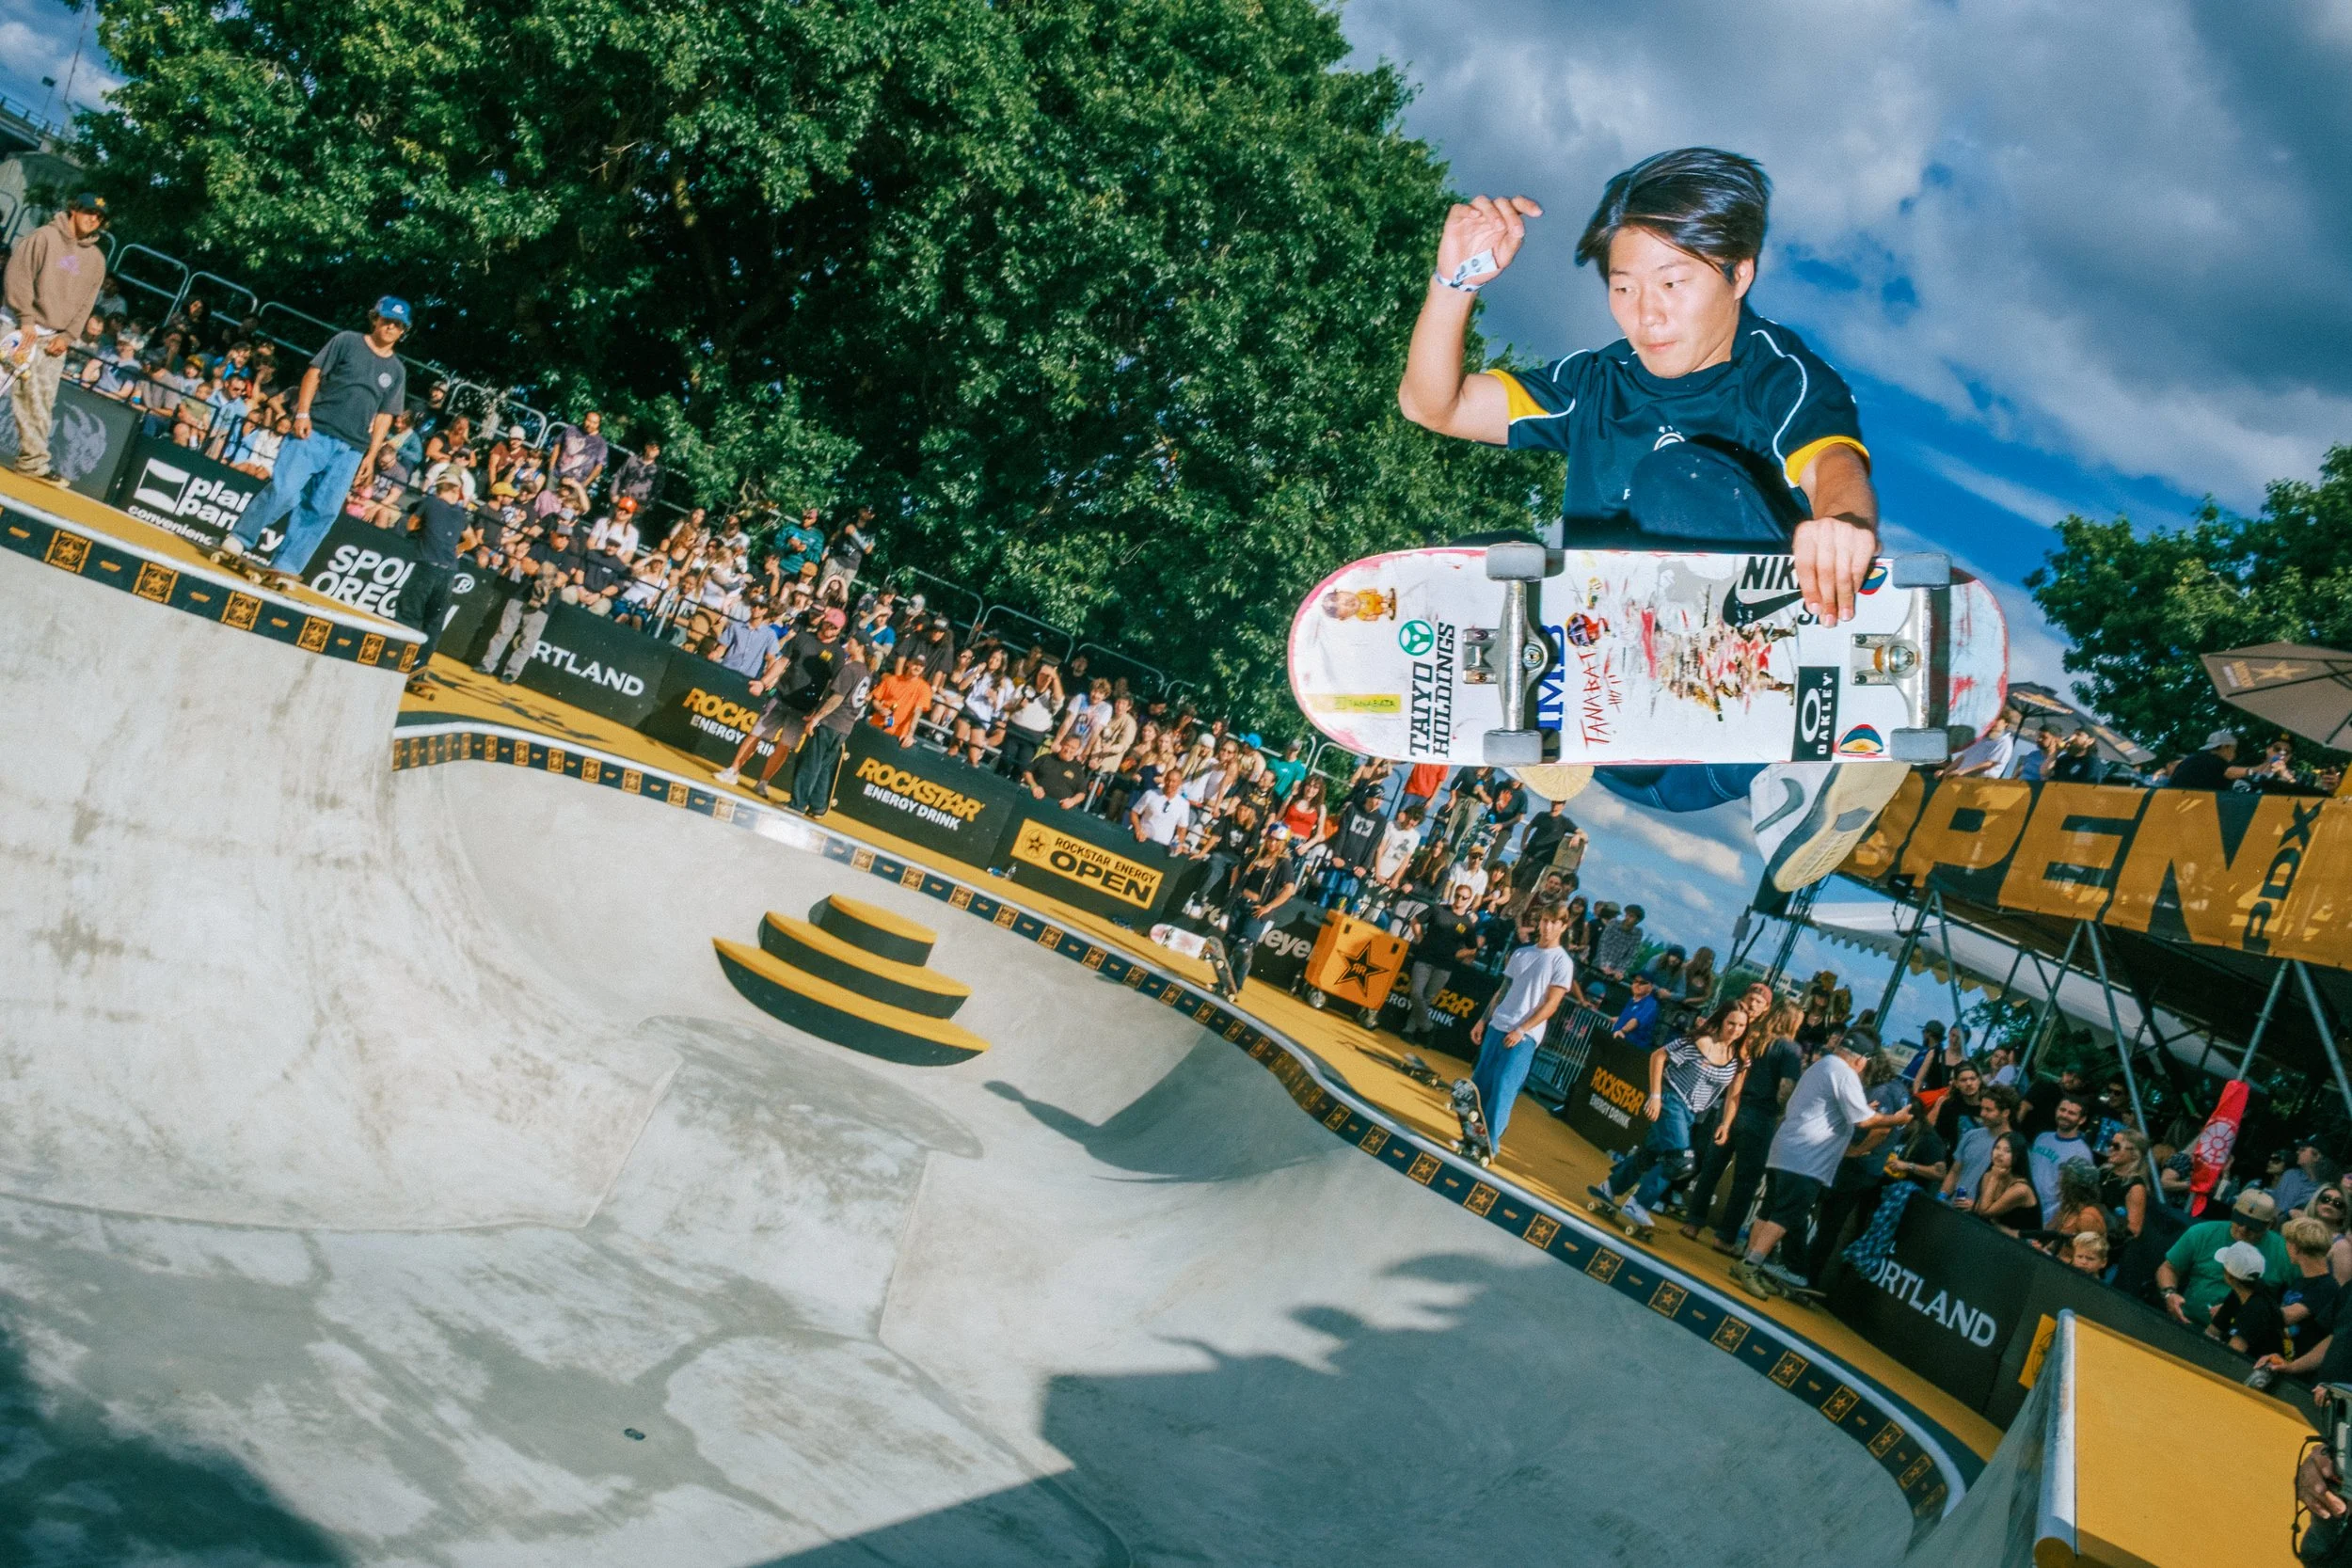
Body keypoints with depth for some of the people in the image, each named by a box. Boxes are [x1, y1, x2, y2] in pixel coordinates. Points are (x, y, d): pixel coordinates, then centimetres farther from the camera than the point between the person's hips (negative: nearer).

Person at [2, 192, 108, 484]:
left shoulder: (96, 259, 12)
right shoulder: (43, 237, -2)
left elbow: (86, 303, 10)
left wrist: (67, 336, -1)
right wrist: (26, 319, -15)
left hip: (56, 338, 4)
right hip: (26, 328, -4)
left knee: (43, 403, 2)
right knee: (28, 396, -11)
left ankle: (32, 461, 4)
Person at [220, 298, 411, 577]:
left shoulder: (397, 371, 14)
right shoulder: (347, 342, 6)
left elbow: (384, 417, 14)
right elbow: (314, 373, 2)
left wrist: (371, 457, 7)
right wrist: (303, 413, -10)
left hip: (351, 449, 3)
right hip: (315, 431, -3)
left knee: (323, 509, -3)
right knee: (284, 490, -17)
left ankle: (284, 567, 2)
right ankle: (238, 539, -3)